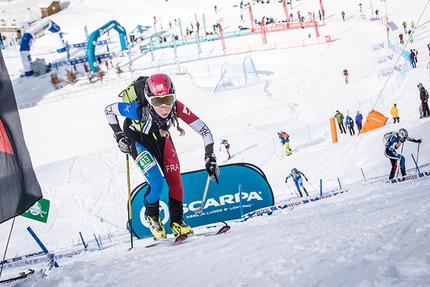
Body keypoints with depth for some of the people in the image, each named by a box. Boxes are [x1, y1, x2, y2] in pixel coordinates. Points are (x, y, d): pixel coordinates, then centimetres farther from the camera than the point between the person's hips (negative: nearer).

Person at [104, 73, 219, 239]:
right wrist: (119, 137, -19)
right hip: (138, 140, -3)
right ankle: (152, 216, 15)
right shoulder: (138, 109, -40)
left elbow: (204, 130, -26)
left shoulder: (177, 107, -34)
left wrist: (210, 158, -31)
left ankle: (177, 222, 21)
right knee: (157, 185, -16)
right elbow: (108, 110, -21)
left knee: (175, 181, -1)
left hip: (161, 137, 3)